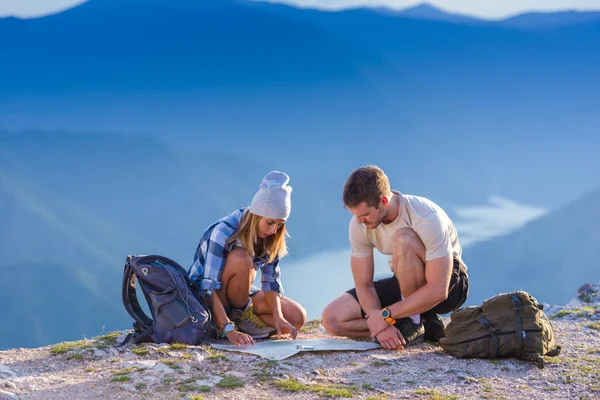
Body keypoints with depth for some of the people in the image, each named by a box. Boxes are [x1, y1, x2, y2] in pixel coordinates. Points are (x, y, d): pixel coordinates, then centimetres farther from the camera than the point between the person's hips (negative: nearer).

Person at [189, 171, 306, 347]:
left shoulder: (269, 237, -9)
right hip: (202, 295, -6)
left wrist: (277, 316, -25)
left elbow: (271, 280, -8)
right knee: (241, 258, -35)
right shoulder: (223, 232, -29)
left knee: (297, 318, -12)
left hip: (239, 297, 6)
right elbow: (209, 288, -35)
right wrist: (229, 330, -45)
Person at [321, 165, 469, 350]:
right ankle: (423, 324, -6)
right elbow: (364, 284, -10)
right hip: (406, 285, 6)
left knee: (403, 239, -36)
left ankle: (413, 323, -18)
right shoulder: (359, 224, -14)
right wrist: (381, 326, -27)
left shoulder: (427, 218, -31)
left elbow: (437, 291, -33)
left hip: (449, 283, -6)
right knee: (332, 318, -12)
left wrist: (386, 315, -31)